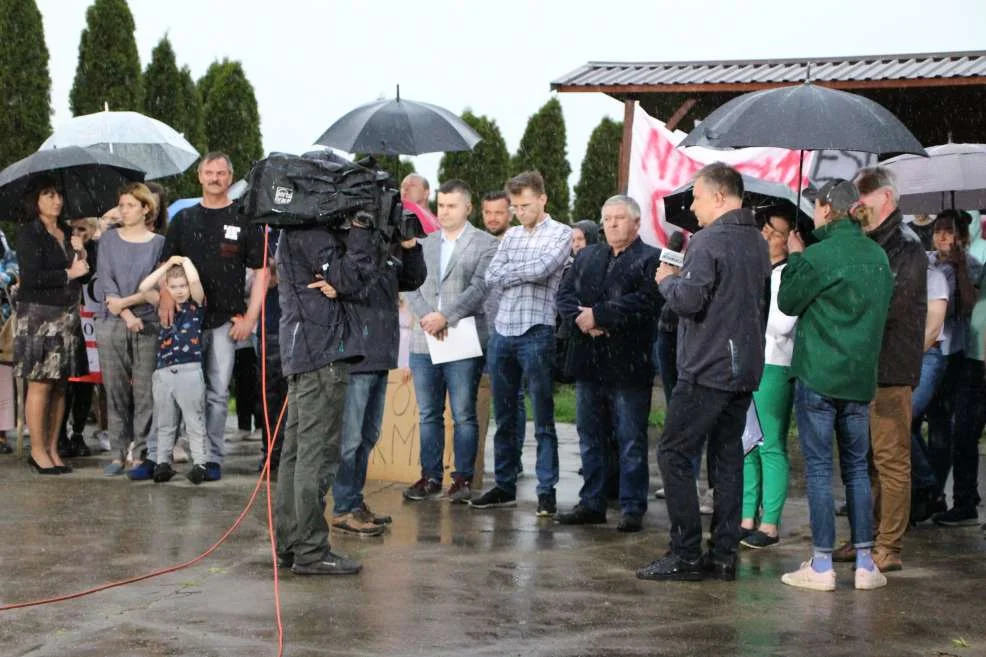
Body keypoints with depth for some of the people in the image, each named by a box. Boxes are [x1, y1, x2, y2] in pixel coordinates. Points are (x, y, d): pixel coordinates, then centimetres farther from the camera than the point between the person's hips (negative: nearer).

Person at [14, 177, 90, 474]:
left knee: (60, 385, 6)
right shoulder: (30, 234, -5)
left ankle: (52, 449, 11)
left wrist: (81, 255, -4)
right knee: (40, 383, -6)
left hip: (67, 315, 7)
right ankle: (37, 450, 1)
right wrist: (69, 273, -9)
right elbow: (32, 276, -16)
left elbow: (84, 277, 15)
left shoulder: (68, 234, 15)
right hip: (39, 315, -7)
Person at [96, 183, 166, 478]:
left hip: (148, 325, -2)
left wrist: (125, 301, -10)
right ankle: (118, 454, 7)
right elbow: (105, 280, 1)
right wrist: (127, 315, -10)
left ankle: (146, 455, -2)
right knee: (115, 390, 2)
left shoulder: (158, 243, 6)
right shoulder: (108, 240, 10)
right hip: (111, 324, 2)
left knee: (145, 392, -5)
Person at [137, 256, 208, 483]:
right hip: (164, 372, 4)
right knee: (165, 424, 11)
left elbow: (195, 280, -16)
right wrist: (167, 265, 3)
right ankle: (162, 463, 15)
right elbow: (144, 288, 1)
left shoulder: (196, 304, 2)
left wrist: (185, 261, 1)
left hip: (190, 371, -4)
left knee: (195, 422, 0)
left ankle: (199, 463, 0)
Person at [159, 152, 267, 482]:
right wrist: (165, 296, -7)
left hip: (225, 320, -1)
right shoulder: (184, 219, 12)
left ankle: (212, 458, 7)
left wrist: (250, 317, -5)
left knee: (217, 392, 1)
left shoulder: (244, 220, 4)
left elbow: (261, 271, 3)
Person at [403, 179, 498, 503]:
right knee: (429, 414, 8)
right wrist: (426, 317, -9)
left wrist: (445, 316, -17)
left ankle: (463, 477, 6)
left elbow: (479, 288, -10)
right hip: (424, 341, 5)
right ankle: (430, 476, 15)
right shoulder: (425, 243, 15)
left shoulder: (485, 244, 1)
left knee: (464, 415, -1)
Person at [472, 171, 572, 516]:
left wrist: (509, 272, -3)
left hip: (536, 333, -6)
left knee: (543, 419, -2)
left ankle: (547, 491, 2)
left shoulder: (561, 234, -1)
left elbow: (542, 268, -17)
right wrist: (526, 273, -7)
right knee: (503, 417, 11)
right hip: (502, 332, 6)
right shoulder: (511, 235, 15)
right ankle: (504, 486, 20)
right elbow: (491, 278, 5)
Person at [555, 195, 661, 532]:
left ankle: (632, 507, 6)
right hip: (589, 364, 6)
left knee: (631, 440, 0)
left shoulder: (650, 259, -4)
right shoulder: (586, 257, 16)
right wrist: (581, 318, -12)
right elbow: (565, 294, 8)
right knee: (590, 437, 12)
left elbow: (645, 301, -18)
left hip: (628, 364, -6)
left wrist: (598, 315, -18)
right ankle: (591, 503, 21)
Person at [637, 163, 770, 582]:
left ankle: (686, 554, -4)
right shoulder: (758, 242, 14)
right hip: (745, 368, 9)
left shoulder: (709, 241, -14)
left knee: (674, 455, -3)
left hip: (706, 371, -9)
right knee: (728, 457, 11)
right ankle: (724, 554, 12)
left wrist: (667, 280, -2)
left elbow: (689, 300, -21)